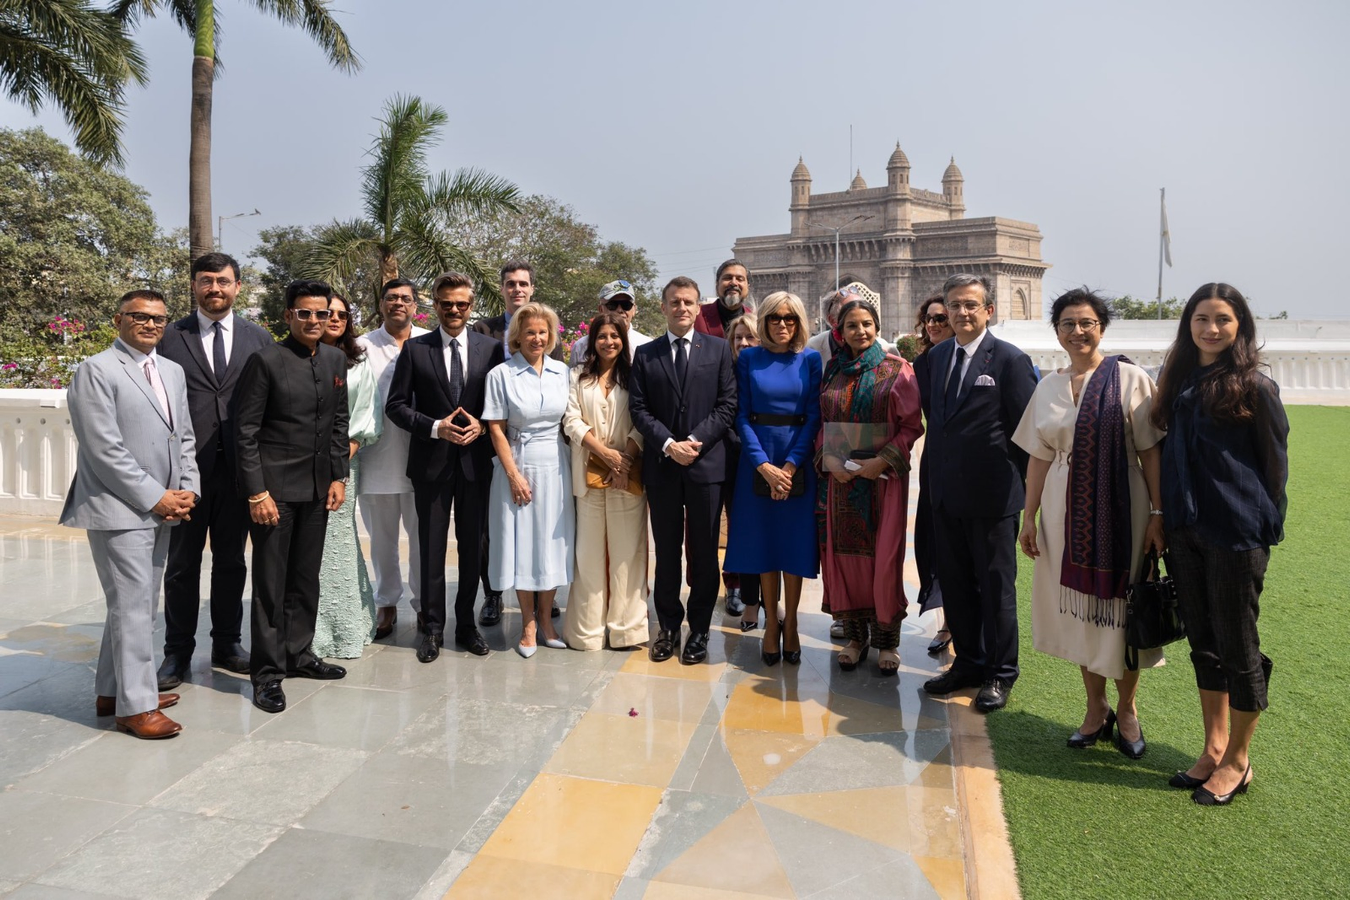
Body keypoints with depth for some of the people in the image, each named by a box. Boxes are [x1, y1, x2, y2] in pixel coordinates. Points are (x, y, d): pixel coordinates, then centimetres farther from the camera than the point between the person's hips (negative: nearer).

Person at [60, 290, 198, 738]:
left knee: (138, 604, 15)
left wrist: (187, 491, 2)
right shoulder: (96, 370, -8)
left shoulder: (173, 371, 15)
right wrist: (155, 498, -14)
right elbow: (104, 449, -15)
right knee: (132, 607, -4)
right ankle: (136, 705, 7)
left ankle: (112, 691, 28)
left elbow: (185, 437, 16)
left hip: (162, 509, 8)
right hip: (119, 509, -7)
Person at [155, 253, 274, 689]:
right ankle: (178, 651, 20)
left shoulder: (259, 338, 6)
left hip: (240, 466, 1)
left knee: (232, 560, 12)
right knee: (183, 563, 8)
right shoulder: (170, 337, 2)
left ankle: (227, 643, 26)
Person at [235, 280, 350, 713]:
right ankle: (267, 672, 12)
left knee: (306, 577, 14)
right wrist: (257, 491, -14)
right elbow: (245, 431, -10)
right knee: (270, 581, 2)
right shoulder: (266, 361, -9)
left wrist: (339, 476, 7)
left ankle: (299, 653, 29)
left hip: (318, 487, 6)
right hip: (274, 486, -5)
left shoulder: (335, 360, 8)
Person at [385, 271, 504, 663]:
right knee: (431, 547, 5)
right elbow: (395, 406, 0)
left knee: (472, 545, 10)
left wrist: (481, 426, -11)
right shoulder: (415, 349, 2)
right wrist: (435, 427, -13)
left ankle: (466, 624, 24)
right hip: (431, 463, -1)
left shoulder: (491, 348, 4)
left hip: (476, 461, 1)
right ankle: (433, 628, 18)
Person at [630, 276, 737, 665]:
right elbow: (638, 408, 2)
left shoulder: (718, 349, 5)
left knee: (704, 552, 6)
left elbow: (728, 404, -1)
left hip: (706, 462, -1)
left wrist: (695, 440, -12)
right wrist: (667, 444, -11)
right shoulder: (645, 354, 8)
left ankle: (699, 630, 18)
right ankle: (668, 626, 22)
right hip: (661, 465, 1)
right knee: (666, 552, 10)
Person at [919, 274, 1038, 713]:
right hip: (945, 491, 6)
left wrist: (1022, 485, -6)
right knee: (955, 583, 14)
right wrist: (937, 470, 10)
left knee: (996, 586, 7)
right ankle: (968, 663, 30)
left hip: (990, 494, -6)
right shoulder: (936, 356, 9)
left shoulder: (1010, 359, -9)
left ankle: (999, 674, 21)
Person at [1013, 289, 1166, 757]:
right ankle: (1096, 708, 27)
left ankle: (1126, 709, 26)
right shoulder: (1048, 387, 7)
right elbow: (1039, 457, 8)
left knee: (1119, 608, 6)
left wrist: (1158, 513, -11)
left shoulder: (1130, 379, -4)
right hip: (1066, 512, 3)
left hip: (1119, 510, -3)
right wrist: (1029, 518, 6)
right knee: (1079, 608, 11)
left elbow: (1150, 451, -6)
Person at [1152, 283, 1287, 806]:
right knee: (1202, 642, 14)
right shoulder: (1178, 382, 8)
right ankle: (1214, 747, 29)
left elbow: (1275, 463, -2)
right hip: (1185, 531, 6)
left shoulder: (1254, 387, -8)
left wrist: (1262, 525, 2)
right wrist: (1168, 519, 8)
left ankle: (1237, 761, 21)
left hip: (1235, 534, -6)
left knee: (1236, 645, 5)